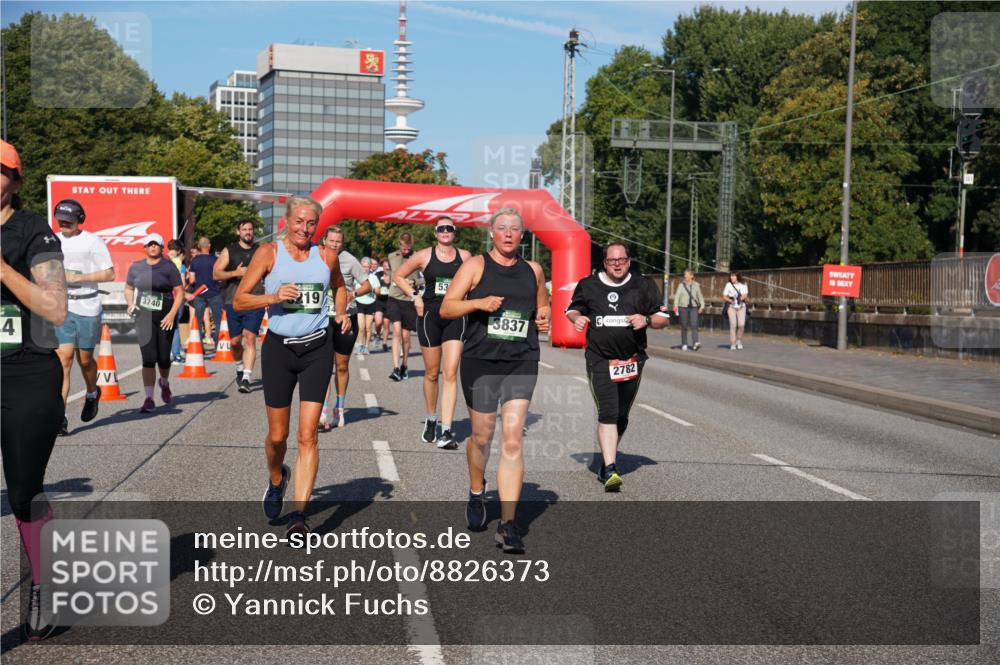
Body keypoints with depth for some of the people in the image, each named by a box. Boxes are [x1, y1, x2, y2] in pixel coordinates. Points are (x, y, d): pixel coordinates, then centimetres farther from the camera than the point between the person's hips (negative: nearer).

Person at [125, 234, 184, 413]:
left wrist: (172, 314, -15)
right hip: (144, 316, 1)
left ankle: (164, 384, 41)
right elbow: (129, 288, 21)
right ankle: (149, 399, -7)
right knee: (148, 358, -9)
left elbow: (180, 292, -4)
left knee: (163, 357, 8)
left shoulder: (169, 267, -2)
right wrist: (130, 304, 1)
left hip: (165, 317, -1)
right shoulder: (136, 267, 7)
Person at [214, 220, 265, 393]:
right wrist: (235, 273, -15)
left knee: (250, 338, -13)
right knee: (235, 341, 7)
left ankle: (246, 377, -17)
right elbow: (216, 274, 0)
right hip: (234, 302, 1)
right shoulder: (229, 251, 6)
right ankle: (240, 368, 34)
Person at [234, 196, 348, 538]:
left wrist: (342, 314, 7)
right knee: (277, 435, 8)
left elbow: (339, 287, 26)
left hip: (317, 349, 1)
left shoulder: (326, 256, 5)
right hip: (279, 347, -1)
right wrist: (274, 297, -18)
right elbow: (239, 301, -2)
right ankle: (276, 479, 41)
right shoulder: (269, 253, -2)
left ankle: (299, 513, -5)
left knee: (307, 435, -7)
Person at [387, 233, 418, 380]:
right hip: (394, 298, 1)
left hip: (409, 300, -1)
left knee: (405, 336, 7)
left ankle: (404, 366, 26)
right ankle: (396, 368, -17)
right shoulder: (392, 257, 7)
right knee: (397, 331, -14)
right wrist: (390, 280, 3)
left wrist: (414, 282, -17)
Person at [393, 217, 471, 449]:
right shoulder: (424, 256, 0)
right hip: (430, 315, 0)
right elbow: (398, 275, 10)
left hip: (456, 317, 0)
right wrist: (414, 296, -1)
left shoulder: (464, 257, 4)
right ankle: (431, 421, 30)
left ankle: (446, 431, -11)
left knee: (451, 373, -9)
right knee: (432, 373, 10)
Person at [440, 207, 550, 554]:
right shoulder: (476, 265, 2)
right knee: (482, 437, 12)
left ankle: (508, 524, -9)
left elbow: (543, 304, 28)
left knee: (512, 441, -10)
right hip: (480, 361, -1)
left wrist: (544, 317, 6)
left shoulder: (533, 270, 12)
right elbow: (446, 308, -2)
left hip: (521, 363, 1)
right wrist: (479, 303, -18)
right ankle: (476, 493, 42)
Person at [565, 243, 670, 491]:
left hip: (632, 360, 3)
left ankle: (606, 461, 31)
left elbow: (663, 319, 9)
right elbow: (571, 309, 19)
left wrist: (646, 320, -13)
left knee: (621, 417, 11)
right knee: (607, 414, -16)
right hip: (599, 359, -2)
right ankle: (610, 470, -20)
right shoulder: (588, 285, 5)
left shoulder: (643, 286, 6)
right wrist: (576, 318, -5)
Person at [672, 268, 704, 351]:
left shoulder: (696, 285, 7)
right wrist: (675, 305, -21)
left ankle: (695, 343, -24)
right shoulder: (681, 285, 1)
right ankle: (684, 345, 13)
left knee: (694, 325, -14)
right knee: (684, 327, 4)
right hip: (683, 307, 0)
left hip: (693, 308, 0)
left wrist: (702, 306, 4)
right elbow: (677, 295, -7)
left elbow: (700, 296, 14)